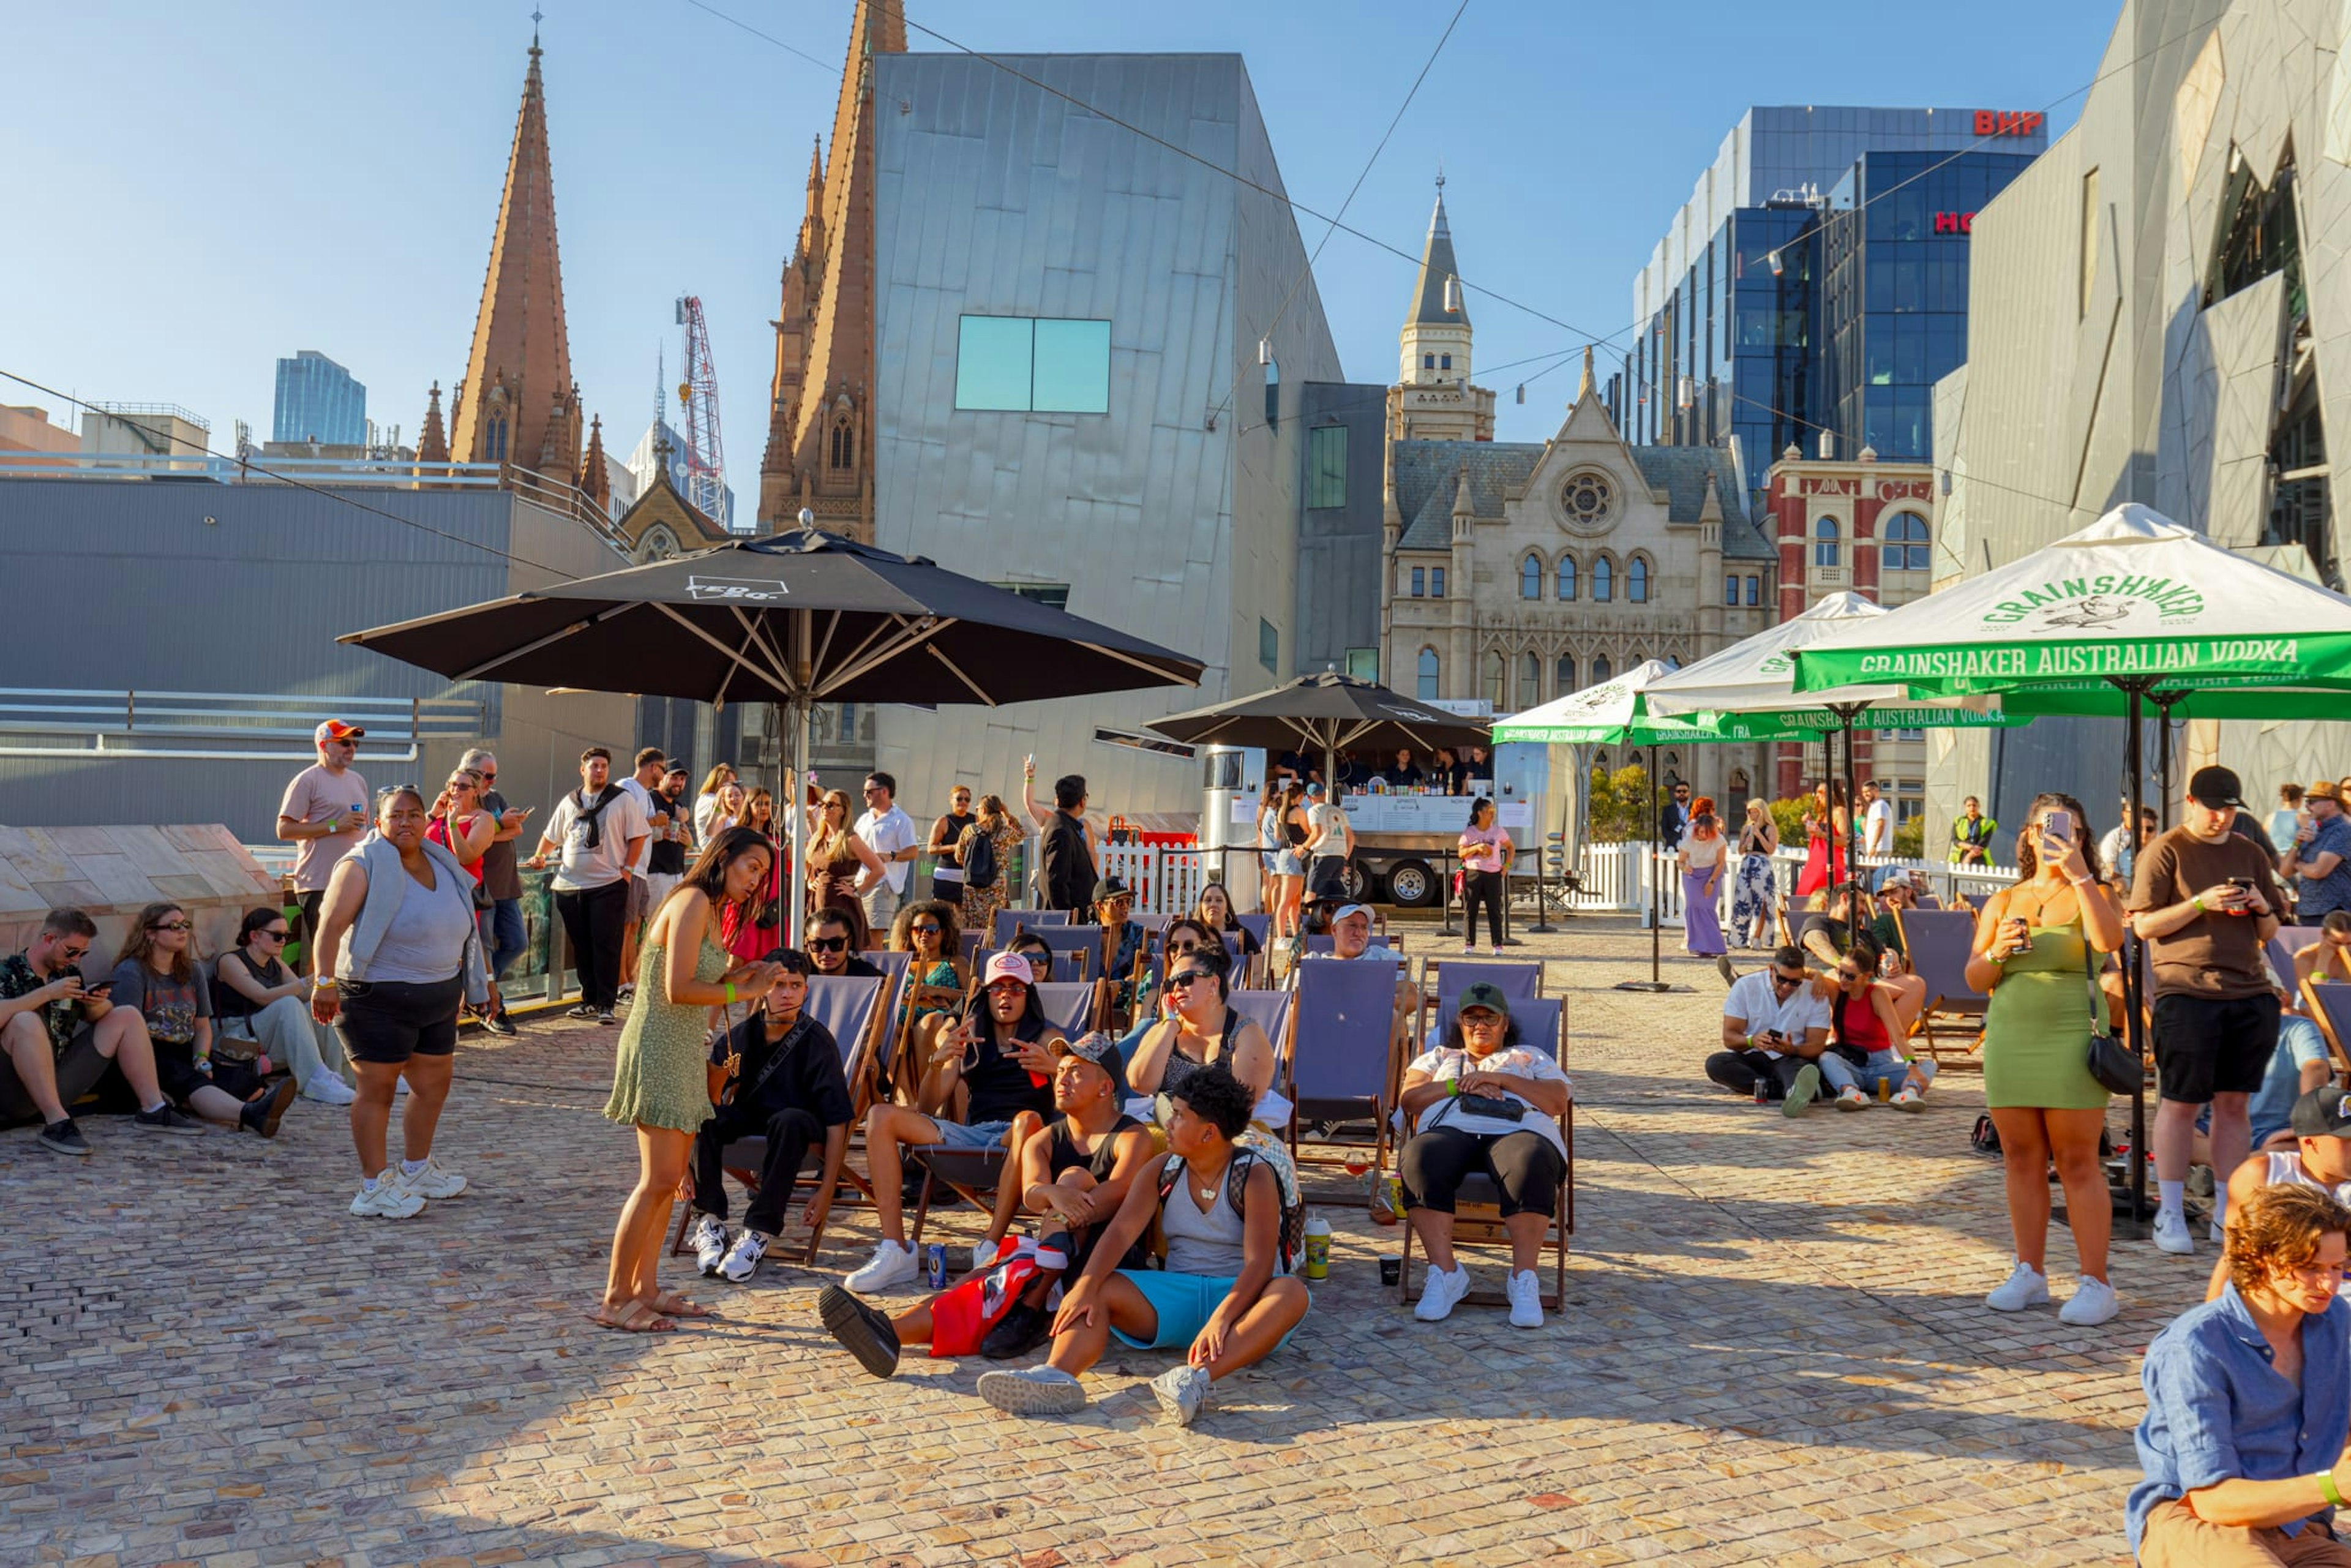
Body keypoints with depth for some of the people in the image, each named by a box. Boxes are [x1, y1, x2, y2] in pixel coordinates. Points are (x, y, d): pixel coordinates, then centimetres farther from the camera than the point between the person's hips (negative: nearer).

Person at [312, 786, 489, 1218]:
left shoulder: (442, 865, 11)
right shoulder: (363, 866, -10)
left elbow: (459, 928, 21)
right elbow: (332, 924, -19)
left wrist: (472, 982, 23)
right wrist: (325, 980, -28)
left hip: (438, 999, 8)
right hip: (379, 999, -8)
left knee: (434, 1086, 15)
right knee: (377, 1089, -2)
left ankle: (416, 1170, 32)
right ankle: (375, 1187, 6)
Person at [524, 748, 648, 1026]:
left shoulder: (622, 799, 1)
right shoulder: (570, 802, 14)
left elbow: (638, 836, 0)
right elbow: (551, 835, 24)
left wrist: (627, 868, -7)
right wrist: (540, 856, 9)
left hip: (608, 885, -4)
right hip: (570, 886, 5)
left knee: (606, 945, -7)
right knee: (581, 946, 9)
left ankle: (607, 1004, -2)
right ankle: (589, 1000, 19)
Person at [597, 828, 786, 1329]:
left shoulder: (708, 908, 16)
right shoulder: (693, 901, -14)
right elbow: (678, 989, -21)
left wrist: (731, 976, 3)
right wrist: (742, 993, -14)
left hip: (682, 1051, 10)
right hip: (658, 1048, -10)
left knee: (668, 1178, 12)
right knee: (660, 1179, -9)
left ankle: (645, 1289, 18)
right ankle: (615, 1300, -2)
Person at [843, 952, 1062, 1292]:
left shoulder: (1044, 1038, 12)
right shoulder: (970, 1038, 22)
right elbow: (930, 1102, 13)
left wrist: (1052, 1069, -27)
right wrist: (938, 1063, -8)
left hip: (1016, 1136, -4)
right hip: (971, 1134, 4)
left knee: (1029, 1119, -40)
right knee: (881, 1116, -12)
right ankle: (895, 1249, -21)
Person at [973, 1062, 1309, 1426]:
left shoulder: (1254, 1175, -9)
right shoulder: (1164, 1170, 4)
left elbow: (1259, 1262, -21)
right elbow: (1122, 1231, -9)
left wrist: (1221, 1318, -38)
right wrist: (1085, 1285, -28)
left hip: (1239, 1296, -4)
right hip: (1176, 1293, 4)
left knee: (1292, 1293, -36)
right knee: (1100, 1291, -18)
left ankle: (1198, 1376, -58)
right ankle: (1057, 1375, -48)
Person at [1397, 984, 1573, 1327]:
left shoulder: (1532, 1057, 33)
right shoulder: (1439, 1057, 36)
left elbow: (1558, 1102, 12)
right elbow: (1409, 1099, 16)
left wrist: (1501, 1079, 2)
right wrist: (1459, 1085, 3)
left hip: (1519, 1129, -1)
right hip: (1450, 1128, 1)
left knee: (1531, 1164, -40)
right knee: (1420, 1158, -37)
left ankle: (1524, 1279, -36)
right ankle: (1444, 1273, -34)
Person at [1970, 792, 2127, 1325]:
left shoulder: (2092, 894, 6)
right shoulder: (2004, 902, 15)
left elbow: (2109, 939, -17)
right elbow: (1975, 978, 12)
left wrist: (2079, 874, -16)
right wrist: (1997, 950, -9)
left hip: (2071, 1040, -4)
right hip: (2009, 1041, 4)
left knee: (2077, 1163, -4)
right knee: (2021, 1159, 8)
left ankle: (2095, 1283, 1)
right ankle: (2030, 1273, 17)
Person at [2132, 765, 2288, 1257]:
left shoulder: (2250, 854, 16)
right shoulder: (2165, 851, 0)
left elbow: (2270, 932, 20)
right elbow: (2144, 924, -6)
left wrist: (2262, 907, -2)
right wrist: (2201, 903, -16)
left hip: (2249, 992, 5)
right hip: (2186, 992, -5)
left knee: (2233, 1102, 8)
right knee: (2180, 1102, -1)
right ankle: (2170, 1214, 7)